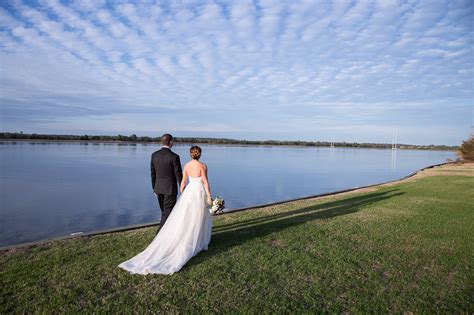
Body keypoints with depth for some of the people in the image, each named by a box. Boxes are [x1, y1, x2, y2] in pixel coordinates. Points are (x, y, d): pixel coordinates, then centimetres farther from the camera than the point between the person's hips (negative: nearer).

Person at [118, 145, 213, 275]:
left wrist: (181, 196, 15)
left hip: (189, 191, 4)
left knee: (183, 218, 8)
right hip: (200, 192, -4)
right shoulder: (203, 166, -11)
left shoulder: (186, 165, 4)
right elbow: (205, 182, -13)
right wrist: (209, 196, -8)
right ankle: (198, 242, 17)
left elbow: (183, 181, 7)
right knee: (199, 218, 10)